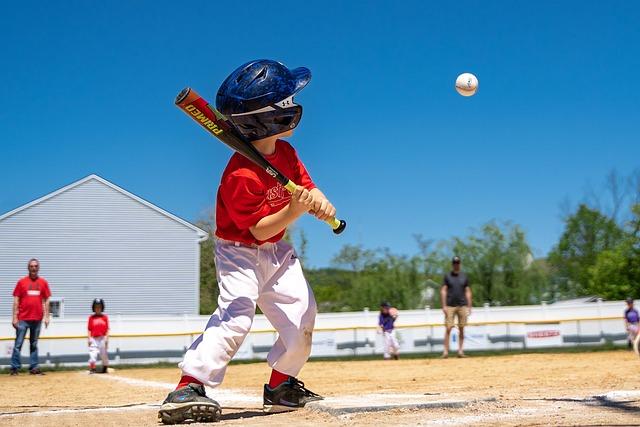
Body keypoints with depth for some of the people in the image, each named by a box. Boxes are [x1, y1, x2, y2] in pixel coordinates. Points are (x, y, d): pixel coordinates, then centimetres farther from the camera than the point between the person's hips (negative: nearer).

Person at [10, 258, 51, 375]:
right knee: (18, 344, -2)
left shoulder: (43, 282, 7)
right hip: (23, 319, -2)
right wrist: (15, 317, -5)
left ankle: (33, 367, 12)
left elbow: (46, 300, 10)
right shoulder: (21, 282, 2)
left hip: (37, 319, 2)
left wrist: (47, 316, 3)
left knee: (34, 344, 9)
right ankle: (15, 368, 1)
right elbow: (16, 300, 1)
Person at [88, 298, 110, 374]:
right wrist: (89, 338, -6)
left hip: (102, 338, 1)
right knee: (93, 353, -13)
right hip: (94, 338, -1)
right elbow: (89, 329, 4)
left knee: (104, 354, 8)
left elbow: (107, 329, 4)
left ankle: (105, 368, 24)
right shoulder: (91, 317, 5)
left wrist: (106, 338, -4)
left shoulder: (105, 317, 5)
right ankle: (92, 369, -12)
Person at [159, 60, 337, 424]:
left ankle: (281, 387, 24)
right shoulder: (241, 176, -29)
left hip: (278, 251, 8)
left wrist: (321, 203, -22)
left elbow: (308, 186, 1)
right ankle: (188, 390, -28)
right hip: (241, 252, -8)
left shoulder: (286, 152, -3)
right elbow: (260, 230, -26)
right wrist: (294, 211, -40)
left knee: (302, 315, 6)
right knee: (236, 315, -26)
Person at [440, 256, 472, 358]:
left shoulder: (464, 276, 11)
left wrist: (469, 306, 5)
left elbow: (468, 292, 11)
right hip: (450, 306, -2)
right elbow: (443, 291, 1)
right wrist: (444, 306, -8)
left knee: (461, 329, 2)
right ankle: (446, 351, -8)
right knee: (448, 328, -8)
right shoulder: (447, 276, 5)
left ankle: (460, 350, 6)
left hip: (462, 306, 2)